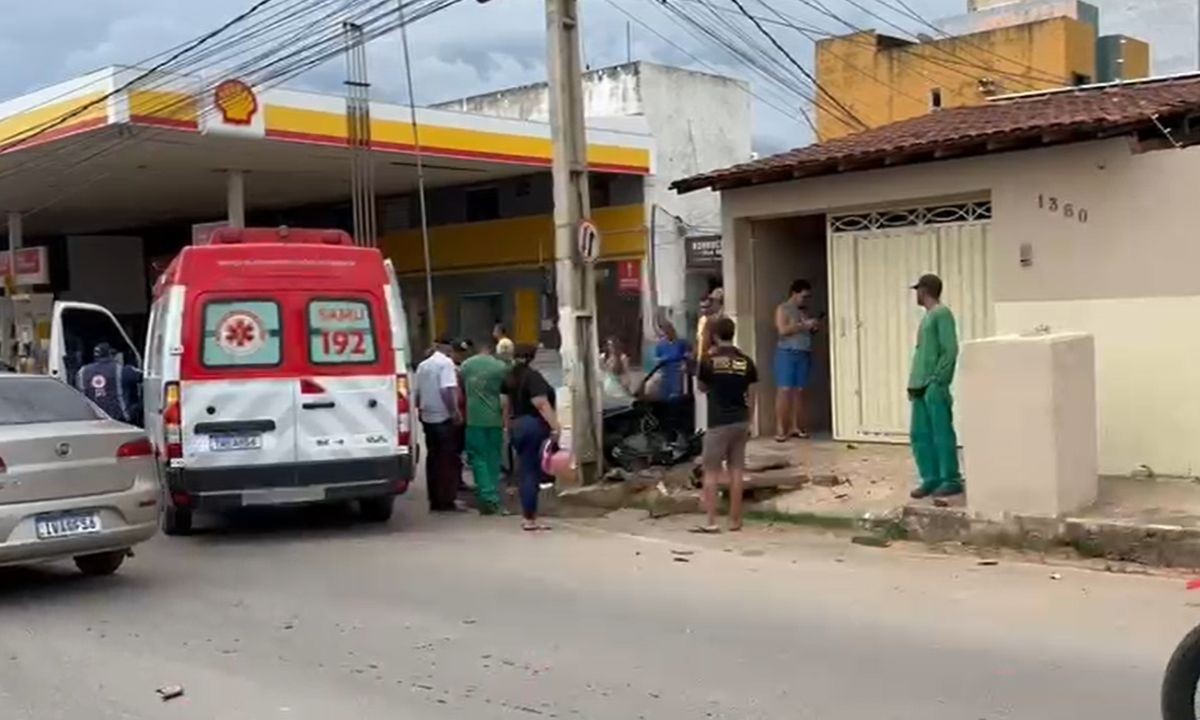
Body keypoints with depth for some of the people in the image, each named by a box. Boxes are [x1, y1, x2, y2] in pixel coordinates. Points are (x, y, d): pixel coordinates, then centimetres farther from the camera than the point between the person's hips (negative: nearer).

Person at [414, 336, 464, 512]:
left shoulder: (423, 365, 11)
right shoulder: (446, 363, -11)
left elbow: (416, 392, 15)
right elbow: (447, 390, -21)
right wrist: (455, 412, -17)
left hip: (427, 418, 7)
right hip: (444, 418, -7)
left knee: (433, 458, 10)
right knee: (448, 460, -2)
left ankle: (434, 501, 13)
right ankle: (446, 501, -2)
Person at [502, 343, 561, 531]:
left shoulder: (511, 377, 10)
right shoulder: (533, 376, -13)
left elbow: (506, 404, 15)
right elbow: (541, 404, -22)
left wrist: (509, 426, 23)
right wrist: (555, 426, -25)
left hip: (517, 426, 8)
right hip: (534, 426, -8)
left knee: (524, 470, 11)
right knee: (532, 471, -6)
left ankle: (528, 516, 14)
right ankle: (530, 519, -5)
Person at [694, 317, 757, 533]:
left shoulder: (709, 360, -7)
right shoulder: (745, 361, 2)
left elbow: (703, 388, 10)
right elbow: (751, 396, 6)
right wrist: (749, 423, 15)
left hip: (718, 423, -4)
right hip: (740, 422, 4)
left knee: (711, 472, 1)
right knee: (736, 471, 9)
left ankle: (711, 522, -3)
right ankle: (735, 520, 13)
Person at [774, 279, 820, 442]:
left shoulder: (805, 311, 19)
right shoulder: (782, 309, -1)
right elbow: (783, 330, -15)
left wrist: (814, 328, 5)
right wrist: (804, 325, -15)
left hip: (804, 355, 6)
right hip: (787, 354, -6)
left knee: (799, 391, 2)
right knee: (784, 390, -11)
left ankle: (795, 426, 6)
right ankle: (780, 429, -13)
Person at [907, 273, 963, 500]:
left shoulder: (942, 314, -8)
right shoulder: (927, 317, 19)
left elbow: (951, 350, -15)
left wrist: (937, 379, -17)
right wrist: (914, 382, 16)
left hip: (935, 387, -9)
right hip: (921, 386, 9)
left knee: (942, 433, -4)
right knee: (919, 434, 9)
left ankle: (951, 480, 2)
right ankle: (931, 478, 14)